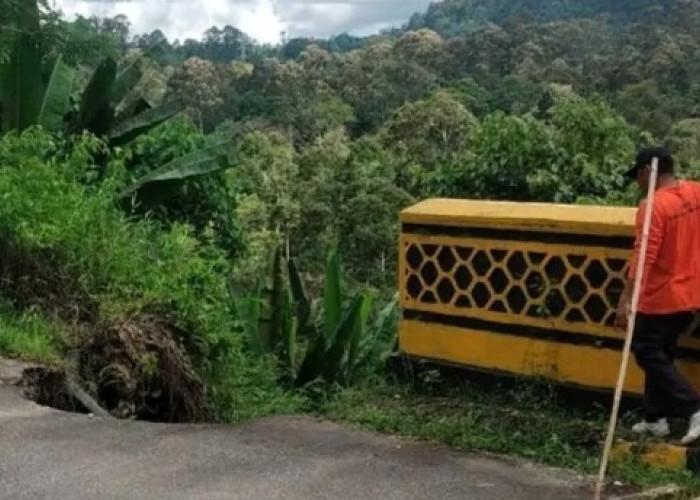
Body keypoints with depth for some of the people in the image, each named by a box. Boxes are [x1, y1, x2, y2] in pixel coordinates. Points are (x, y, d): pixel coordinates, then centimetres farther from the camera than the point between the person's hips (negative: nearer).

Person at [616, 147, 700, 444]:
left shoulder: (653, 206, -20)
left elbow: (643, 258, -28)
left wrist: (626, 300, -29)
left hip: (660, 298, -8)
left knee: (649, 355, 3)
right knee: (661, 354, 18)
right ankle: (656, 417, 22)